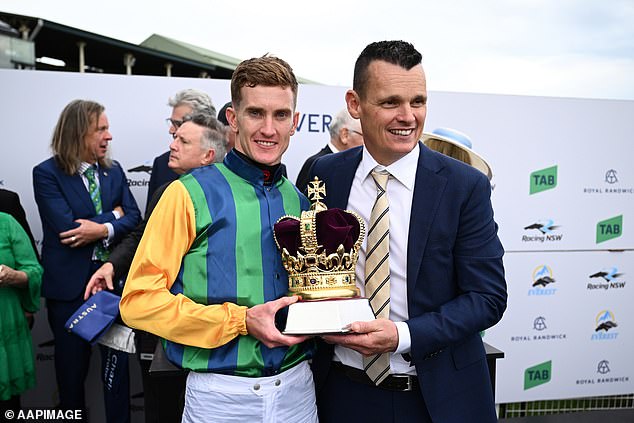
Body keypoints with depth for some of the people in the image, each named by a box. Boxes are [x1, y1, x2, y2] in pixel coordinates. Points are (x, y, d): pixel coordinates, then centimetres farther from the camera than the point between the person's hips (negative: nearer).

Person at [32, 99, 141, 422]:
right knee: (72, 364, 15)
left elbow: (133, 217, -2)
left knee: (117, 359, 10)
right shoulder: (47, 174, -8)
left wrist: (104, 230, -19)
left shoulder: (114, 171, 6)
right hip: (69, 283, -3)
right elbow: (66, 226, -19)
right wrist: (113, 215, -11)